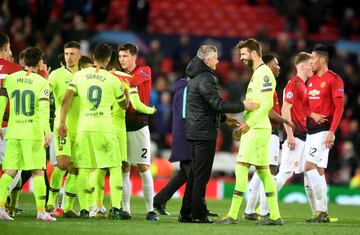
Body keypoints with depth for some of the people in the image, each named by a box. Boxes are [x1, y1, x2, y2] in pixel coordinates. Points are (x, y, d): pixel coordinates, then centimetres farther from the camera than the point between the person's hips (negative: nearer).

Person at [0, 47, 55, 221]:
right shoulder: (41, 82, -3)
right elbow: (44, 109, -12)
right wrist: (47, 131, -15)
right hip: (33, 132, -3)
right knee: (38, 171, 3)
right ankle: (41, 210, 0)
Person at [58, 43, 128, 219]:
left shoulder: (79, 75, 7)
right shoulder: (113, 80, 3)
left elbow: (67, 99, -1)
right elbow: (124, 105, 16)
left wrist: (62, 122, 2)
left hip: (84, 126, 2)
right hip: (104, 126, -2)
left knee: (83, 169, 8)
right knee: (115, 168, 5)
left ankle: (84, 209, 4)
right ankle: (115, 208, -4)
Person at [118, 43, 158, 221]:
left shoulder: (144, 71, 0)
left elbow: (131, 81, -22)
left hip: (139, 127, -4)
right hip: (122, 126, 4)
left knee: (144, 168, -5)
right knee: (124, 169, 3)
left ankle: (150, 210, -2)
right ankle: (125, 209, 7)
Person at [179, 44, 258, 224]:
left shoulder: (194, 77, 17)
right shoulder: (205, 79, -15)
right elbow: (217, 104, -23)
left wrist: (224, 119, 23)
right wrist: (242, 106, -18)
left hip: (195, 132, 10)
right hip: (205, 133, -10)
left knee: (194, 173, 13)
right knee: (202, 174, -6)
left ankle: (186, 212, 15)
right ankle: (198, 214, -4)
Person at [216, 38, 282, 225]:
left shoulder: (264, 73, -12)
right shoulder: (257, 73, 19)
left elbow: (267, 104, -20)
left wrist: (249, 123, -21)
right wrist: (243, 125, 18)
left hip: (257, 129, -10)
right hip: (254, 128, 10)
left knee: (241, 168, -11)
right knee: (263, 171, 8)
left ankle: (232, 215, -12)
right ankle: (275, 216, 8)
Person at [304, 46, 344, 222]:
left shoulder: (333, 79, -9)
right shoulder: (311, 80, 14)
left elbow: (339, 107, -14)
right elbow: (305, 105, 16)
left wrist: (331, 132, -20)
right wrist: (313, 114, -6)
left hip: (324, 130, -8)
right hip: (311, 130, 8)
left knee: (309, 166, -16)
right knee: (318, 171, 8)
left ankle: (322, 209, -12)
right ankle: (322, 214, 11)